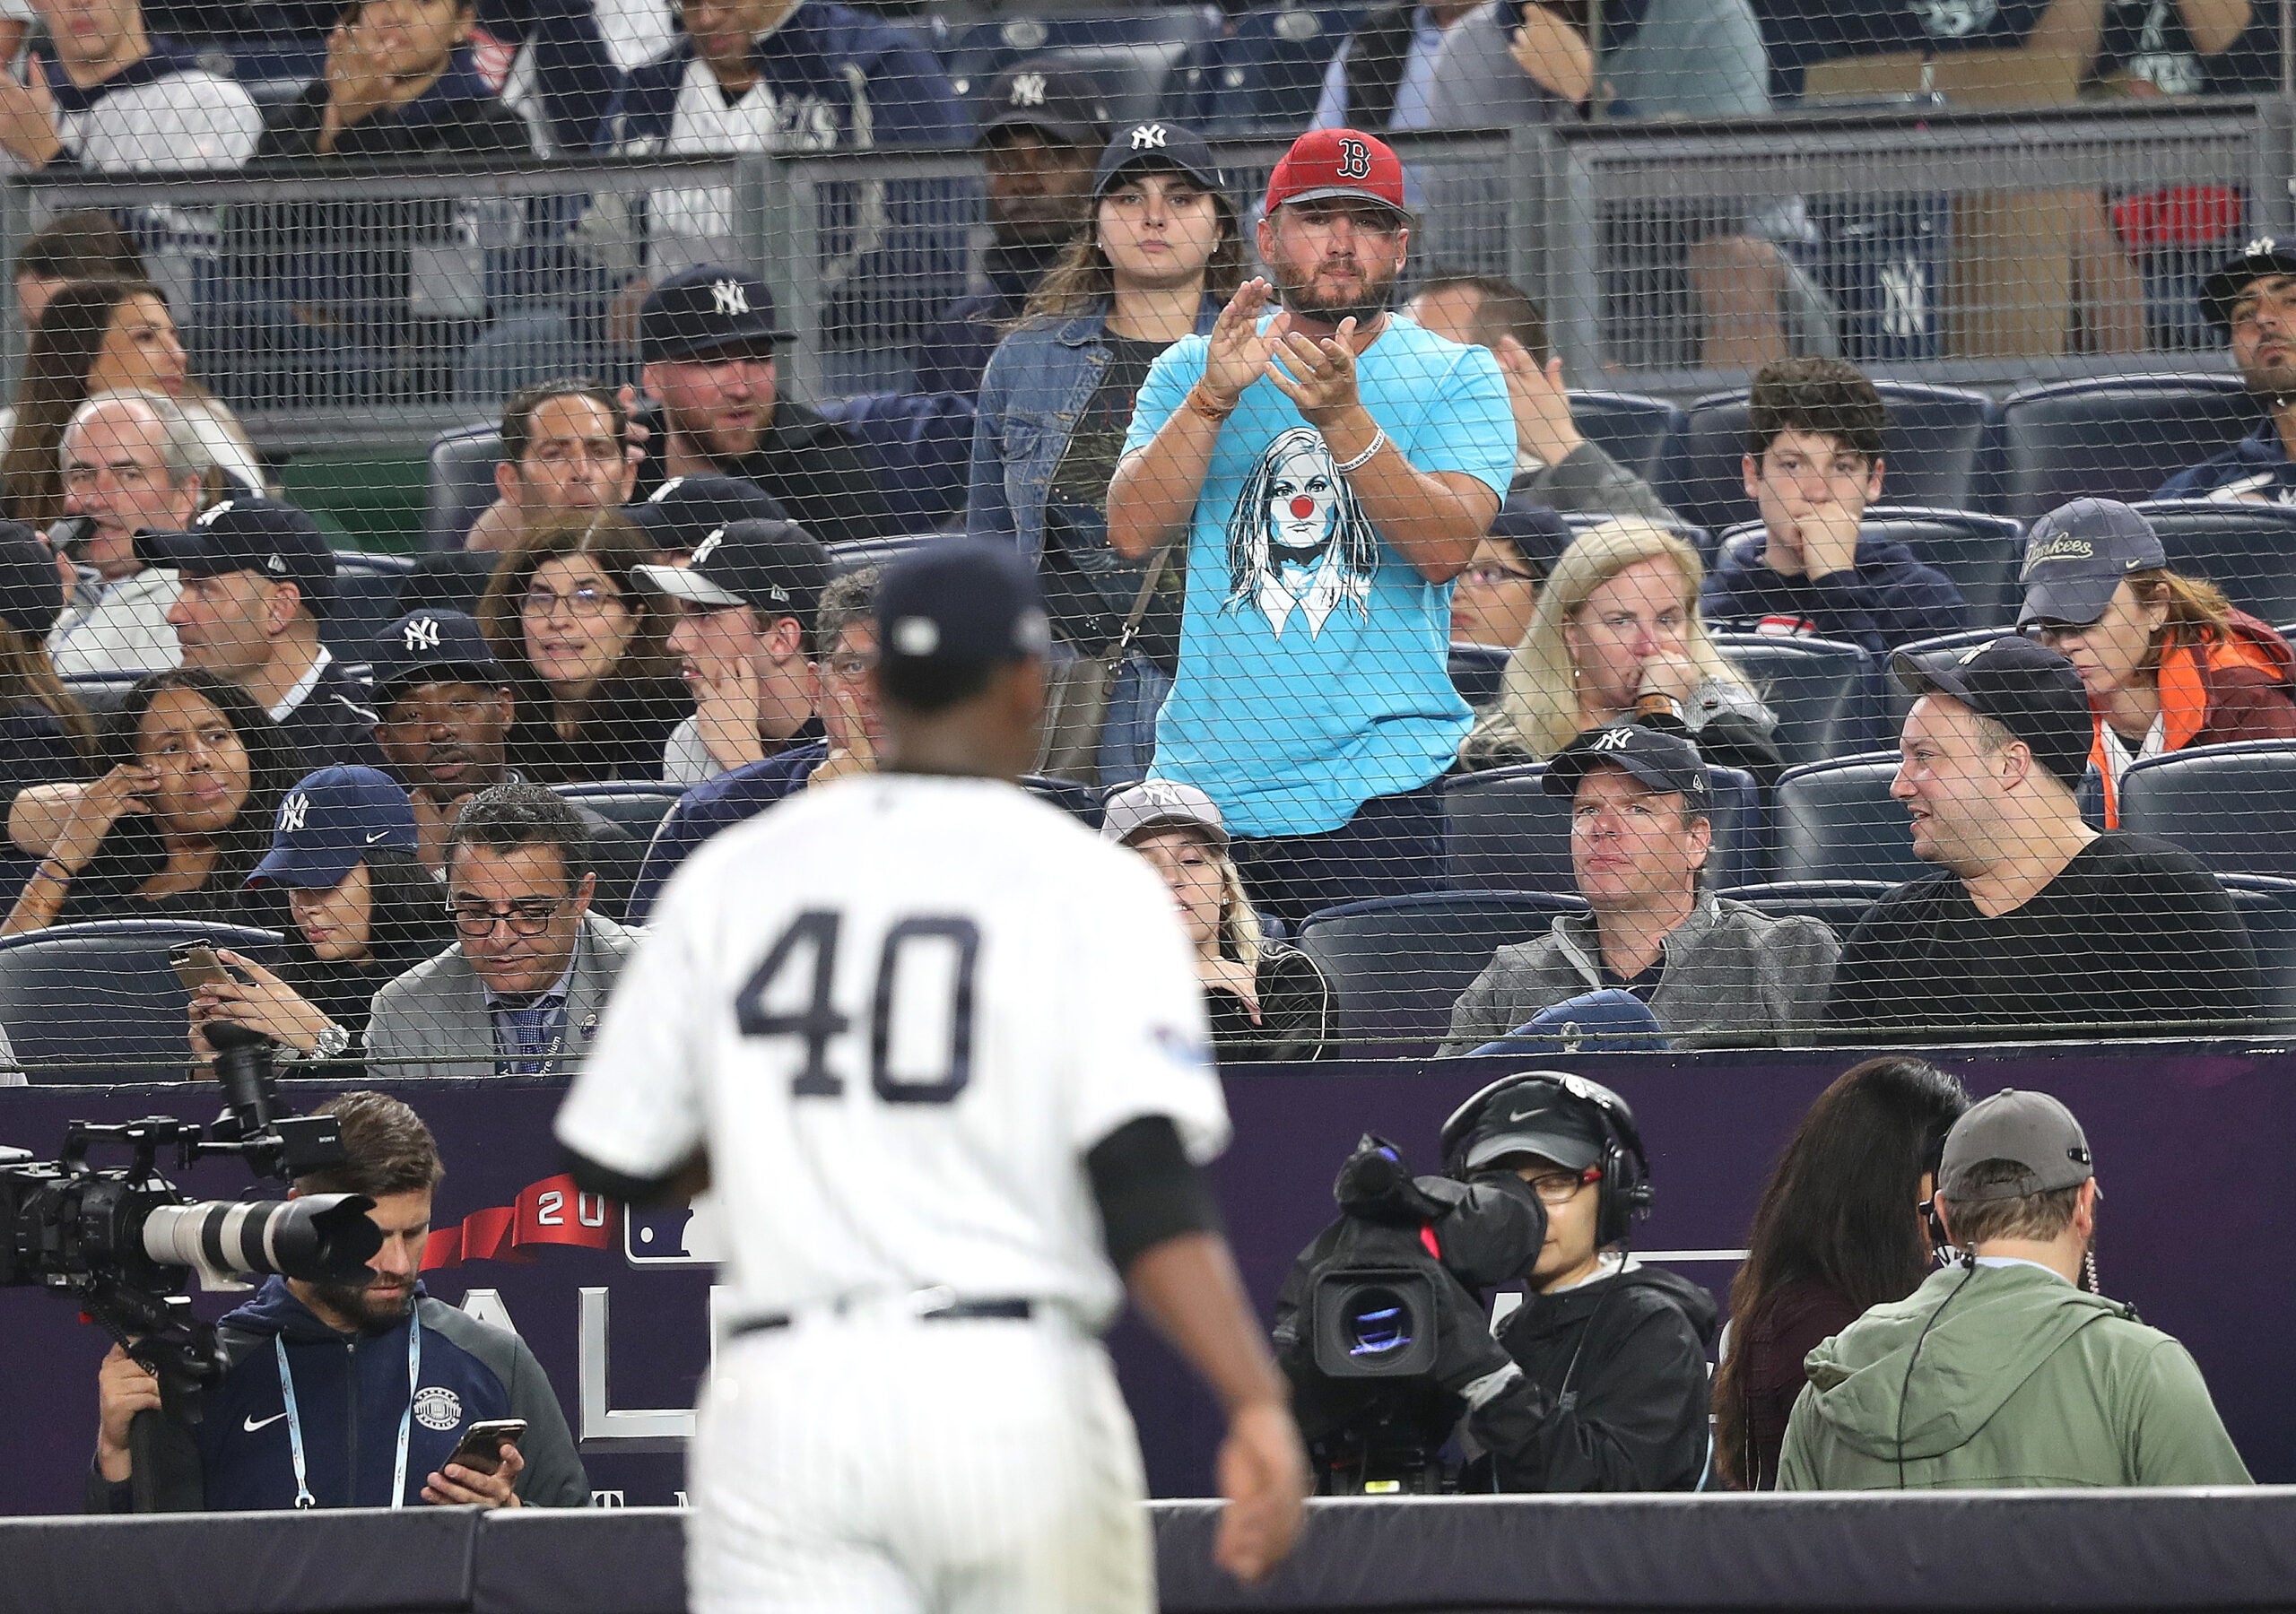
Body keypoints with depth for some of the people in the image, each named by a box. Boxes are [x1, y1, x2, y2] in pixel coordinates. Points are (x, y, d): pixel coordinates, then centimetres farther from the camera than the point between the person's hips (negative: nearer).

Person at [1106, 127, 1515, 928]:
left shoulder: (1457, 376, 6)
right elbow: (1133, 531, -2)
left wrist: (1343, 418, -23)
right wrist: (1214, 397, -15)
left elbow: (1446, 547, -10)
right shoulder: (1190, 368, 12)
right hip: (1203, 782, 2)